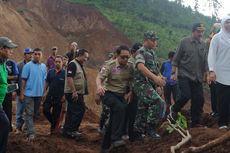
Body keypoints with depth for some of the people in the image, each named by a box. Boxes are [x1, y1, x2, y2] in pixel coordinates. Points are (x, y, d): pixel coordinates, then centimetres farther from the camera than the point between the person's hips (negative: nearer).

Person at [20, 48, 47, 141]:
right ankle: (31, 133, -8)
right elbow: (23, 80, -7)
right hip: (29, 93, -5)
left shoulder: (44, 66, 8)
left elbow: (44, 80, 12)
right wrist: (21, 93, -10)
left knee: (35, 113, 14)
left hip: (39, 94, 5)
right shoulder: (28, 66, -7)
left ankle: (27, 127, 31)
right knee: (29, 113, -7)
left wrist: (44, 92, 8)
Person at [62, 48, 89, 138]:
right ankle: (72, 130, -5)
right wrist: (74, 92, -24)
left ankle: (67, 131, 17)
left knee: (71, 112, 11)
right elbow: (69, 78, -21)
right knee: (79, 110, -10)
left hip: (77, 93, 10)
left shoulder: (80, 65, 18)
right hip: (73, 93, -10)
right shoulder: (73, 64, -13)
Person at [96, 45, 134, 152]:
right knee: (120, 108, -33)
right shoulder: (110, 65, -12)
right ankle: (115, 139, -33)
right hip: (108, 93, -5)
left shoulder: (130, 67, -1)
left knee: (113, 121, 8)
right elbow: (99, 78, -20)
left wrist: (130, 92, -8)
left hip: (121, 95, 5)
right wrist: (99, 86, -41)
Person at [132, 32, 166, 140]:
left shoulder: (152, 53, 20)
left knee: (143, 110, 11)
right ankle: (150, 129, -15)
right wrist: (155, 77, -36)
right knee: (159, 103, -22)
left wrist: (160, 78, 12)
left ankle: (137, 133, 18)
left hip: (150, 85, 9)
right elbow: (140, 67, -26)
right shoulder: (141, 52, -8)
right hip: (142, 84, -9)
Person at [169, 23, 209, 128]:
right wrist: (173, 73, -6)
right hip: (184, 75, -4)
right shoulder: (185, 42, -4)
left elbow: (205, 61, 13)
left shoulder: (203, 44, 7)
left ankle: (195, 122, 12)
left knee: (199, 99, 0)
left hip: (197, 77, 4)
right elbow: (176, 59, -2)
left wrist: (206, 74, 9)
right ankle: (174, 109, 15)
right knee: (185, 96, -16)